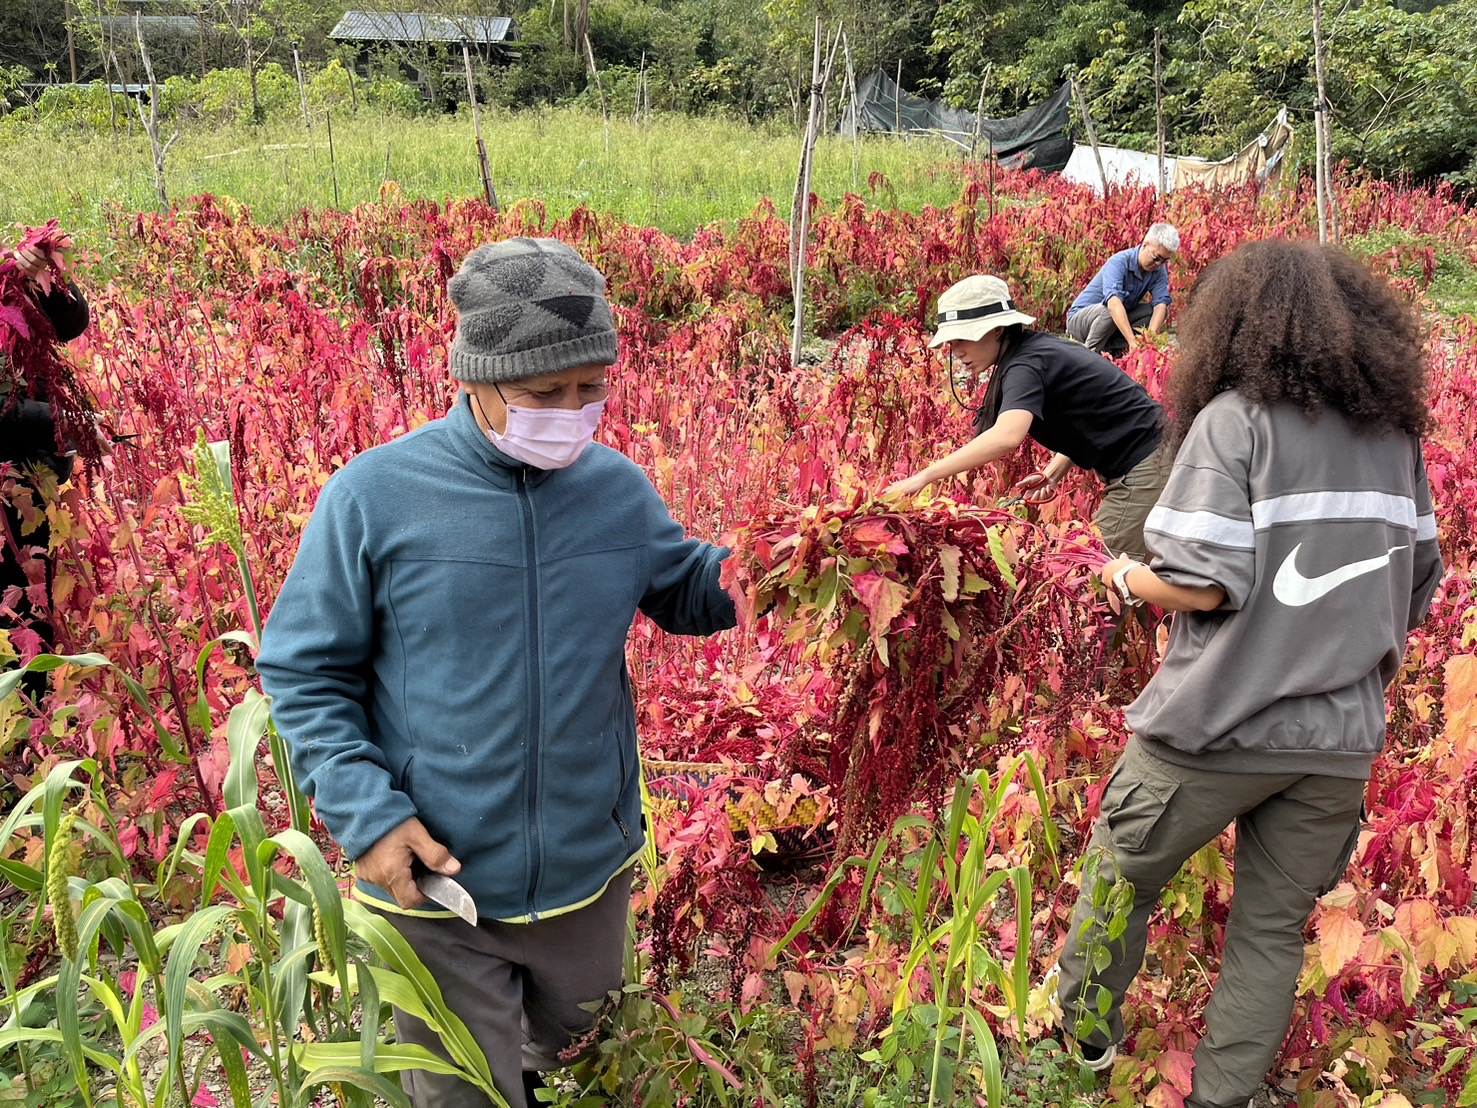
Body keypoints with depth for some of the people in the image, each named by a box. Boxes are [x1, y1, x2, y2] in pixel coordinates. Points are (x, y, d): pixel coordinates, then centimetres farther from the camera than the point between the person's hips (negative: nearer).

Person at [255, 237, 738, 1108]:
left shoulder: (620, 488, -3)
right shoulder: (375, 496, -15)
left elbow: (686, 594, 11)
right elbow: (304, 673, -8)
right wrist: (367, 815, -19)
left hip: (592, 872, 4)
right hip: (434, 881, -4)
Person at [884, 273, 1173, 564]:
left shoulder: (1027, 364, -22)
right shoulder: (1040, 347, 7)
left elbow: (1007, 437, -39)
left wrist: (923, 477, -39)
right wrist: (1054, 472, -1)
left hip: (1145, 471, -10)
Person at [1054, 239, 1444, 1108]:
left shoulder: (1235, 417, -11)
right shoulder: (1398, 427, 7)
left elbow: (1202, 585, -18)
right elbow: (1419, 587, 13)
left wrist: (1129, 578, 1)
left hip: (1219, 727, -5)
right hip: (1341, 740, 5)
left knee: (1121, 875, 17)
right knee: (1274, 928, 15)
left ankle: (1083, 1036, 33)